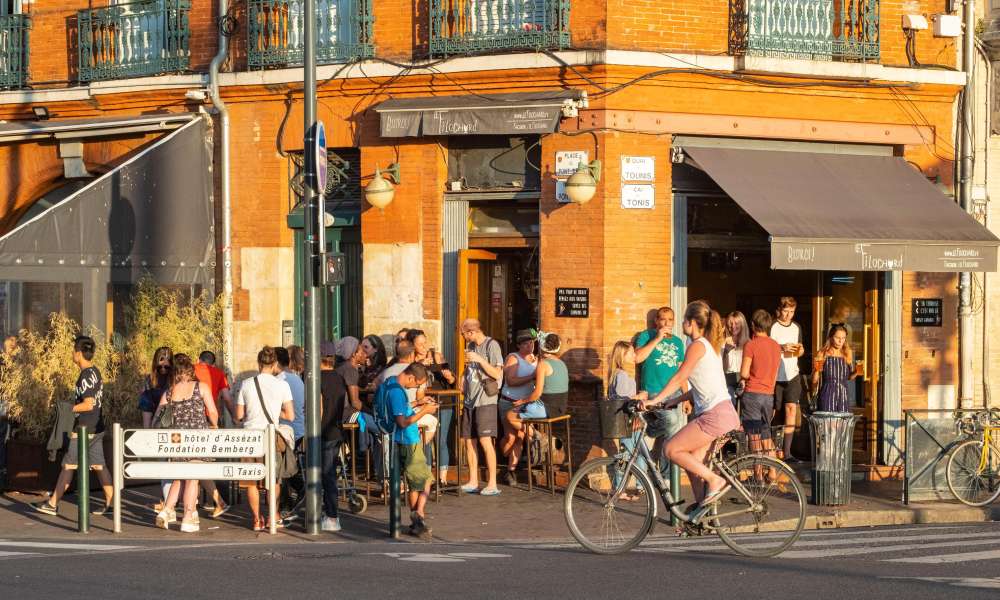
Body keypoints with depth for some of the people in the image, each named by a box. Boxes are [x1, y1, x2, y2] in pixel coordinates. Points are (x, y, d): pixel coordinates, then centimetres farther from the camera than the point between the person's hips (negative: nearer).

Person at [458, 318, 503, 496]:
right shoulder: (470, 346, 15)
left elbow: (497, 374, -13)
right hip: (470, 400, 8)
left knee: (485, 441, -13)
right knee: (469, 441, 8)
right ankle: (473, 482, 16)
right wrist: (463, 378, 9)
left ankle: (492, 484, -12)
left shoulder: (492, 345, -8)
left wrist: (479, 359, -19)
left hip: (485, 401, -8)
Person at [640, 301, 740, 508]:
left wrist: (654, 400, -10)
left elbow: (679, 378, -12)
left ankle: (714, 480, -7)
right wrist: (673, 401, 20)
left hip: (715, 414, -10)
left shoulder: (697, 346, -8)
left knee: (672, 450, -8)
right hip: (725, 413, 10)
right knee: (692, 462, 12)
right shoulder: (711, 345, 21)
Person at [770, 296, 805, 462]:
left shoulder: (796, 328, 13)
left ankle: (787, 452, -8)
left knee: (791, 409, -8)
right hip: (775, 375, -4)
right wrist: (781, 348, -21)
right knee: (776, 412, 3)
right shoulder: (772, 327, -5)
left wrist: (800, 350, 0)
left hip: (792, 375, 4)